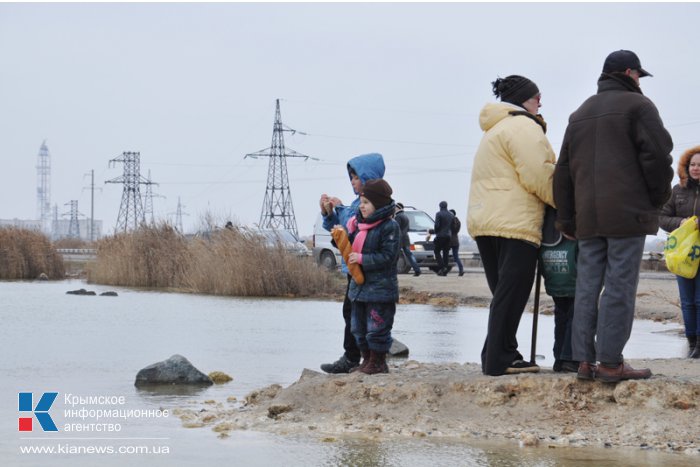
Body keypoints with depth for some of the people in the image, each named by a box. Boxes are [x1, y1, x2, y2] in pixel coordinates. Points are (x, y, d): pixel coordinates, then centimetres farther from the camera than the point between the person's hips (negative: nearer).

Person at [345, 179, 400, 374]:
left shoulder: (389, 227, -13)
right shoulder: (358, 224, 11)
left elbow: (387, 257, -19)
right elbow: (351, 248, 21)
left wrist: (361, 258, -21)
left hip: (380, 288, -8)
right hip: (359, 285, 8)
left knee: (377, 328, -4)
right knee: (359, 328, 14)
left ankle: (378, 362, 7)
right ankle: (367, 360, 25)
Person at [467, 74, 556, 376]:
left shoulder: (494, 130, 26)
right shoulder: (523, 127, -7)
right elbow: (538, 176, -14)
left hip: (485, 221, 10)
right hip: (515, 223, -10)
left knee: (504, 294, 13)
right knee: (512, 295, -9)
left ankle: (497, 358, 11)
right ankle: (500, 359, -12)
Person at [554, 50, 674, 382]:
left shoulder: (579, 114, 21)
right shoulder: (636, 105, 0)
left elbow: (563, 171, 19)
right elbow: (658, 155, -10)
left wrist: (566, 218, 19)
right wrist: (658, 198, 4)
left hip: (588, 217, 6)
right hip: (627, 213, -6)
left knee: (587, 287, 6)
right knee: (619, 287, -6)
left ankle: (585, 360, 4)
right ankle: (610, 362, -9)